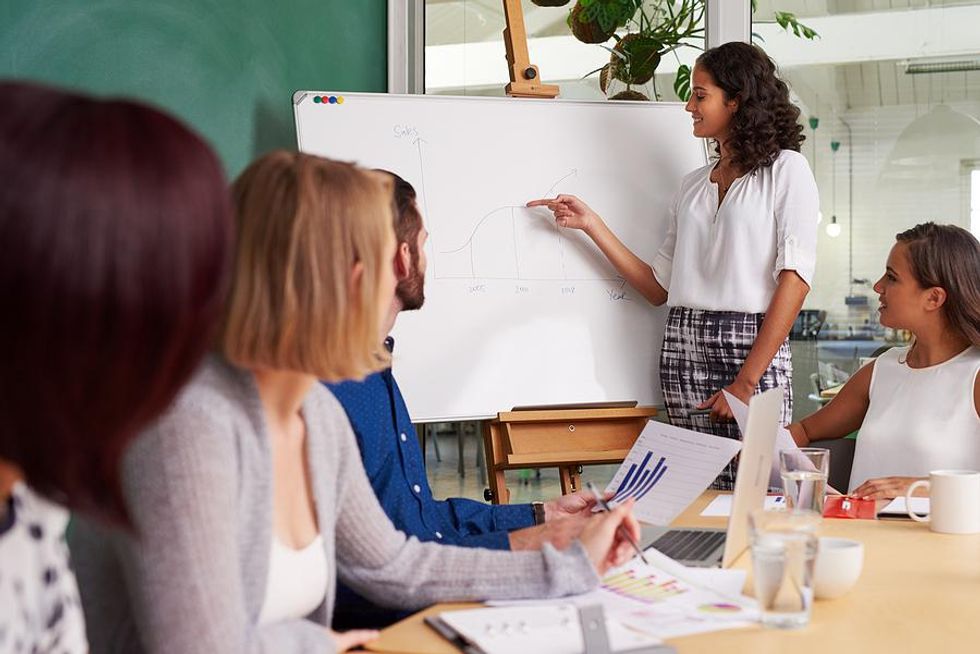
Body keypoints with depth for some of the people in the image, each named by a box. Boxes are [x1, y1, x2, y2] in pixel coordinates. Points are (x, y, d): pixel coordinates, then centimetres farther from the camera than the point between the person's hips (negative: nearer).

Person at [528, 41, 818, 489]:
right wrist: (591, 224, 9)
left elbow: (795, 278, -9)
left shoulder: (785, 170, 2)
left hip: (752, 346, -5)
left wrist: (746, 382, -16)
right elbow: (659, 286, 13)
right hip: (682, 350, 5)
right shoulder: (692, 186, 19)